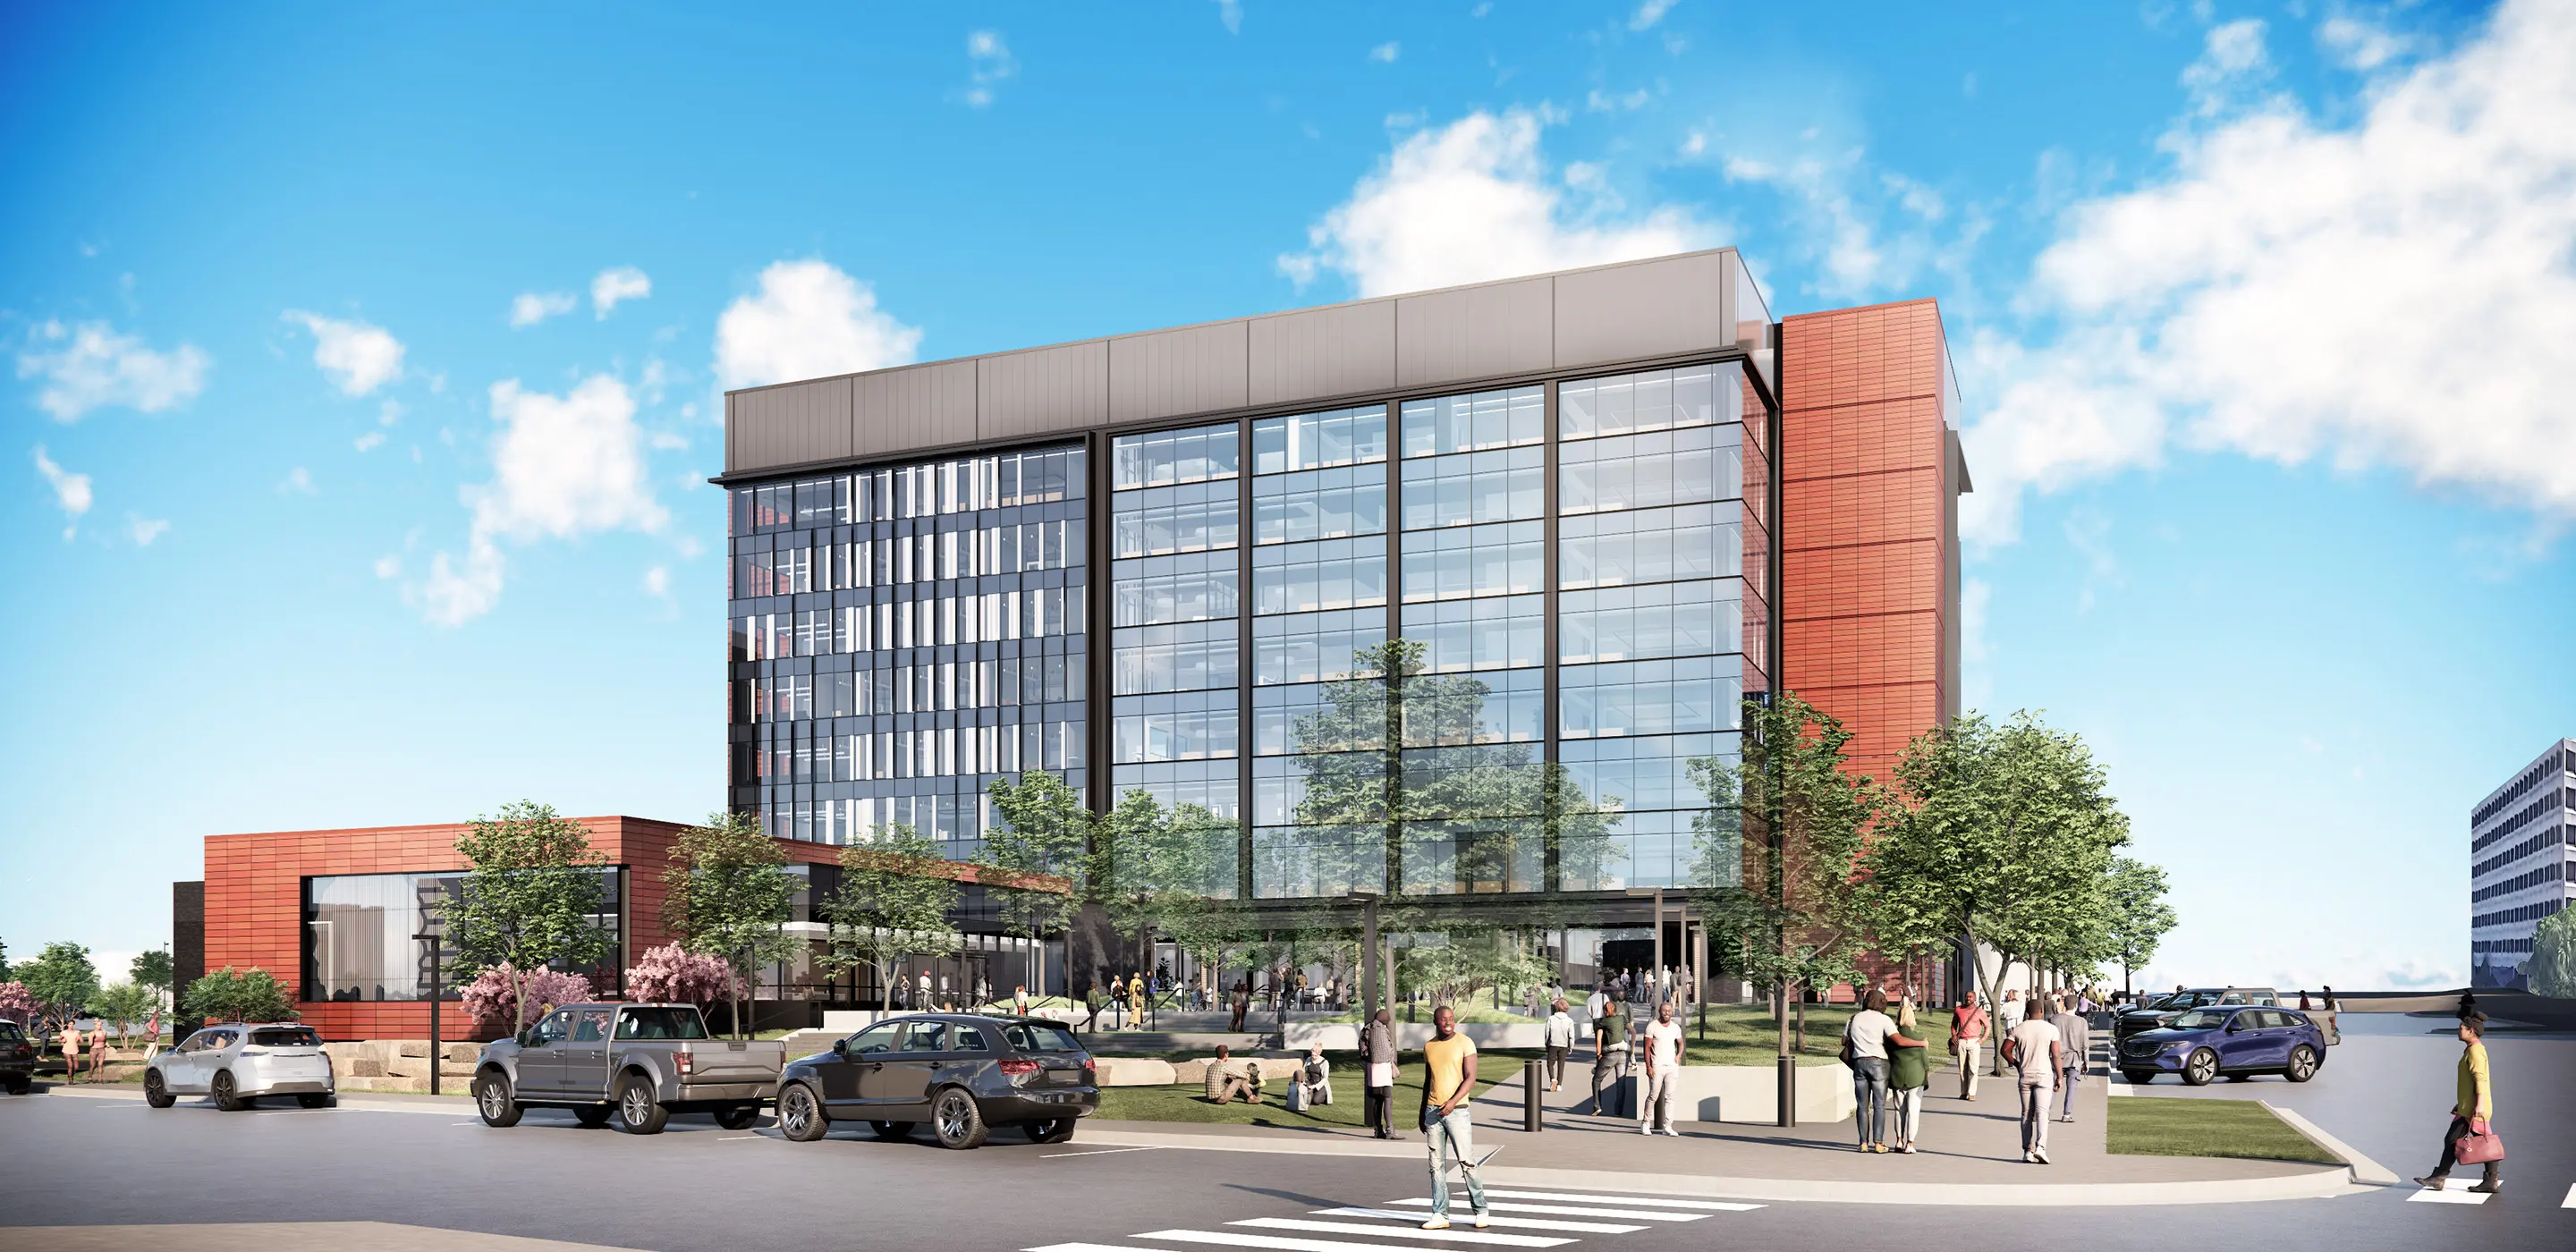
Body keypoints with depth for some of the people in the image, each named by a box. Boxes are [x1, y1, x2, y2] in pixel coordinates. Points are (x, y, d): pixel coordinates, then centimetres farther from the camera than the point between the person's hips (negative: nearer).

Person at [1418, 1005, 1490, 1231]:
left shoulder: (1465, 1043, -4)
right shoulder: (1428, 1047, 11)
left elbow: (1470, 1078, -11)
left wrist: (1453, 1101, -23)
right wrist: (1422, 1114, 20)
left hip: (1457, 1111, -4)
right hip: (1433, 1111, 4)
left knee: (1467, 1162, -6)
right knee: (1436, 1165, 3)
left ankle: (1481, 1211, 5)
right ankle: (1440, 1215, 5)